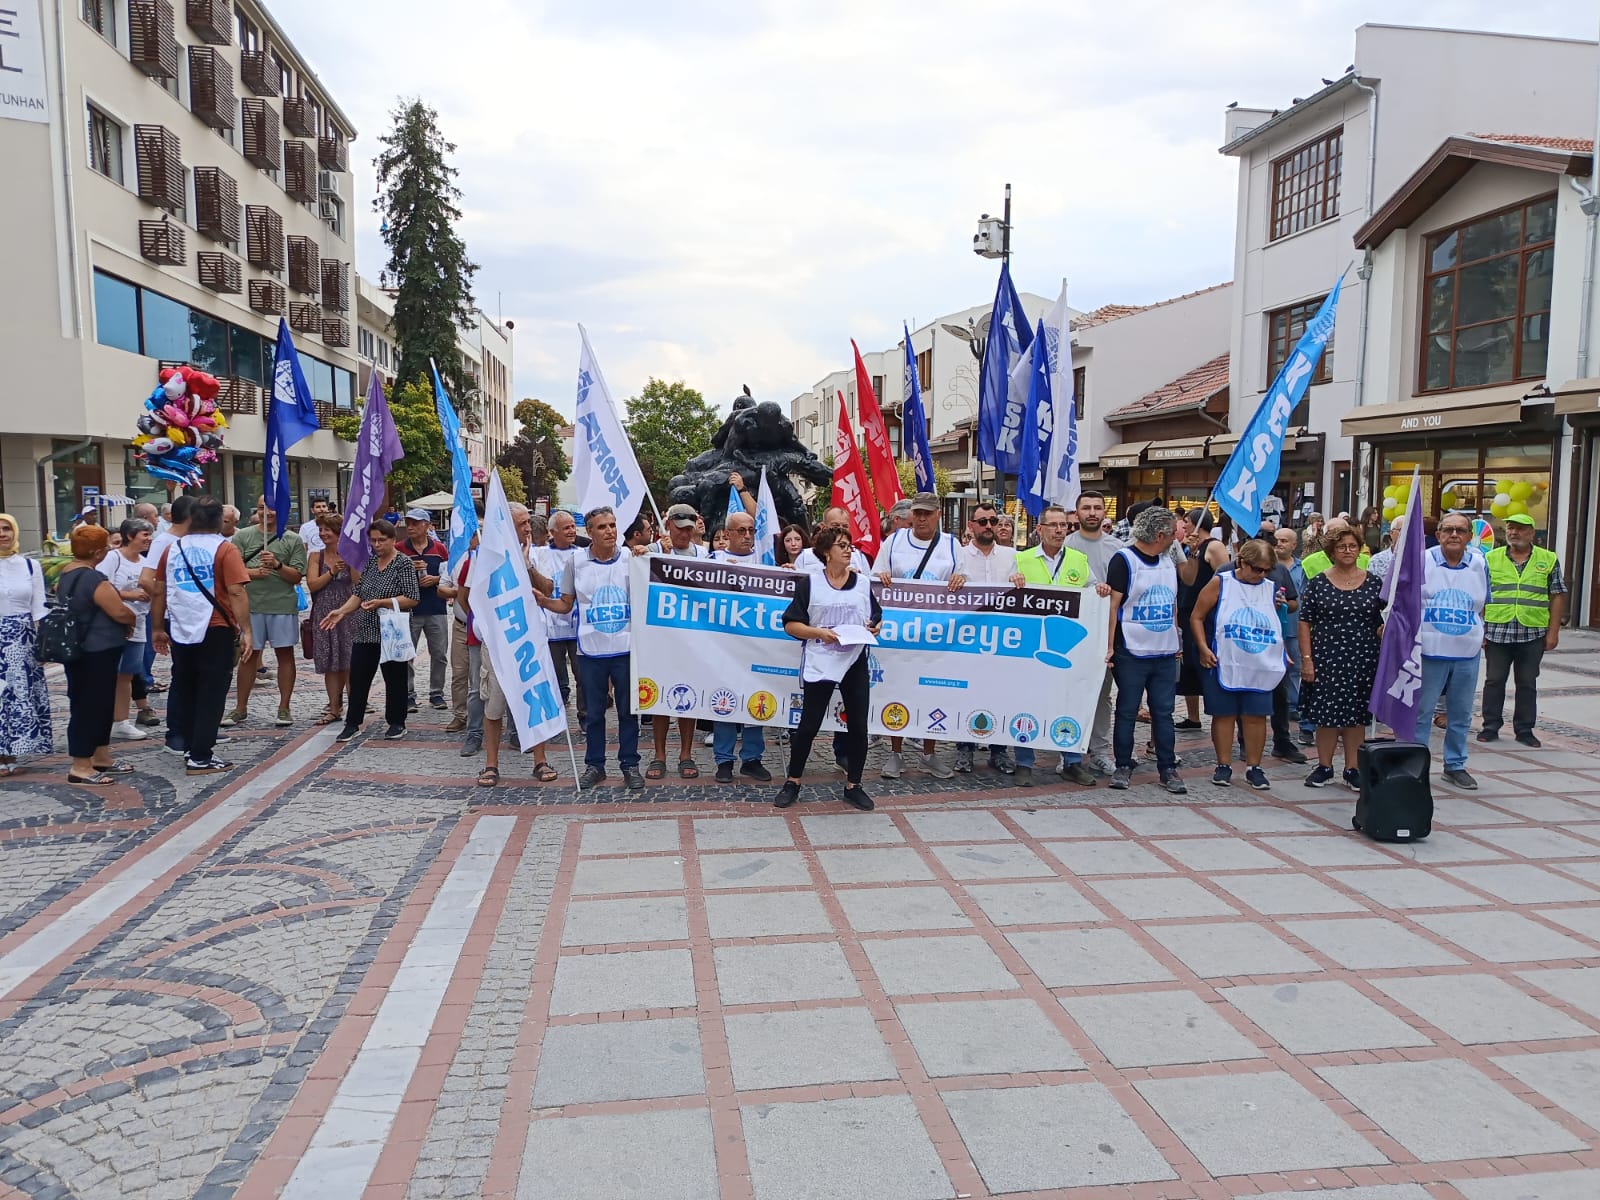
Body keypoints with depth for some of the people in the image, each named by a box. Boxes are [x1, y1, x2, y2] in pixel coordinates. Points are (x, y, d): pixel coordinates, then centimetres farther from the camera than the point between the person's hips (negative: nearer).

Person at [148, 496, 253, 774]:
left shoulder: (173, 548, 7)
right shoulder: (224, 549, -8)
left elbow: (158, 592, 10)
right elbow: (236, 592, -16)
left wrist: (157, 629, 18)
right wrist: (245, 630, -15)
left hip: (180, 631, 5)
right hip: (215, 631, -5)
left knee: (184, 687, 19)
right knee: (211, 693, 1)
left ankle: (180, 740, 28)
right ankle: (201, 758, 2)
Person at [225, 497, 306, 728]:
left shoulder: (293, 540, 5)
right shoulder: (242, 536, 7)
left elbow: (297, 577, 1)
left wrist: (277, 565, -15)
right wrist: (254, 573, -17)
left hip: (283, 604, -1)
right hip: (250, 604, 1)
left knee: (285, 654, 4)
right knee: (248, 655, 9)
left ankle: (284, 708, 13)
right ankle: (241, 709, 18)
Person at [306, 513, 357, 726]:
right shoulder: (316, 556, 7)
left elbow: (358, 584, -9)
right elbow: (312, 585, -3)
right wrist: (332, 572, -12)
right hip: (324, 615, 3)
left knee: (349, 663, -4)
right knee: (330, 664, 7)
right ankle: (334, 708, 14)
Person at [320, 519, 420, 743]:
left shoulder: (403, 563, -7)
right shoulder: (369, 561, 13)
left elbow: (412, 599, -14)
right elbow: (358, 593, 16)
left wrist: (382, 603, -22)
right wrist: (341, 611, 2)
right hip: (365, 631, 6)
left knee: (394, 678, 5)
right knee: (357, 678, 6)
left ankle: (396, 723, 18)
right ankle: (352, 723, 16)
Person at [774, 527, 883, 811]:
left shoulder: (863, 583, 9)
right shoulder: (809, 582, -1)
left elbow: (877, 617, 16)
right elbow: (791, 625, -3)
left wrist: (875, 627, -7)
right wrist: (819, 632, -17)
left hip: (855, 663, 3)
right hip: (819, 663, -3)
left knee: (858, 726, 4)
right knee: (808, 725, 2)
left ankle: (853, 786, 18)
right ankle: (792, 783, 18)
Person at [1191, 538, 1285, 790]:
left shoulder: (1271, 589, 8)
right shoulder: (1220, 583, -2)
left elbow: (1277, 626, 18)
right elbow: (1197, 617, -1)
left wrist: (1282, 654, 8)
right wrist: (1203, 648, -10)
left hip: (1261, 667, 2)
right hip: (1223, 664, -2)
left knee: (1255, 716, 4)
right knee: (1224, 714, 5)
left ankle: (1254, 767, 15)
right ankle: (1224, 765, 15)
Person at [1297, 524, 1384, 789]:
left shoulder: (1373, 583, 5)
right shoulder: (1317, 584, 0)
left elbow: (1382, 624, 9)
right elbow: (1305, 623, -1)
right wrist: (1307, 658, -7)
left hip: (1362, 662, 1)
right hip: (1326, 660, -1)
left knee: (1356, 716, 7)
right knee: (1326, 714, 4)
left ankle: (1352, 769, 17)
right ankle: (1324, 767, 16)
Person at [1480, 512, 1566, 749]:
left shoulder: (1548, 559, 5)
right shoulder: (1491, 559, 6)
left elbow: (1557, 597, 5)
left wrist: (1553, 632, -1)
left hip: (1533, 634, 0)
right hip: (1496, 631, 0)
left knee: (1528, 683, 7)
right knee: (1494, 680, 5)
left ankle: (1525, 729, 16)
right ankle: (1491, 727, 14)